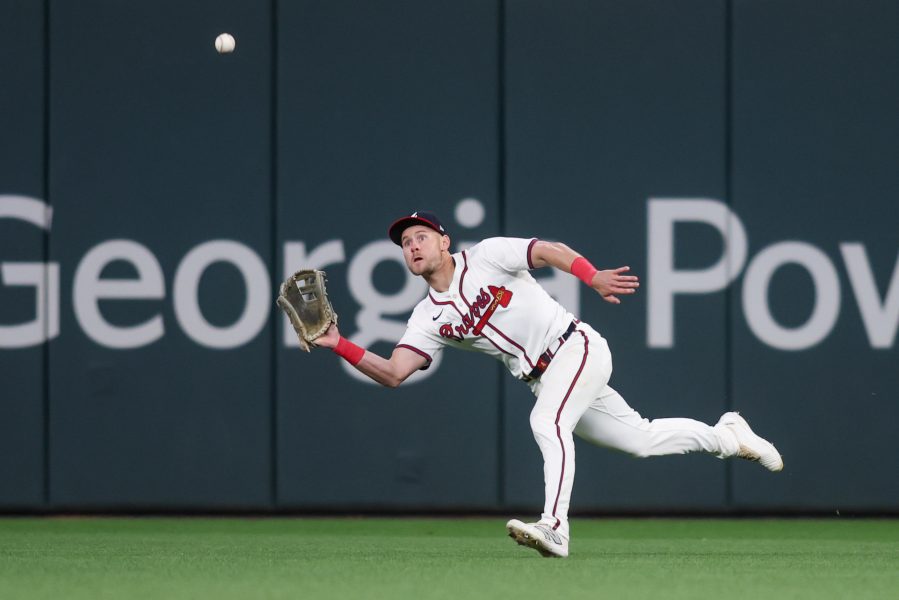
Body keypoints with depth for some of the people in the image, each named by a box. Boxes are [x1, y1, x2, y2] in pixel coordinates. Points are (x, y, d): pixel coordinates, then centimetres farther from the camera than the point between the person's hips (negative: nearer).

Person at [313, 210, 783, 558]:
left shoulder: (485, 256, -8)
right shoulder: (429, 317, 5)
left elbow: (549, 251, -14)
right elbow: (393, 373, -4)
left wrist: (593, 277, -31)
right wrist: (339, 345, -16)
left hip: (576, 347, -6)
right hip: (544, 380, 6)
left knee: (546, 421, -30)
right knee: (640, 439, 11)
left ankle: (554, 528, -38)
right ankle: (726, 435, 33)